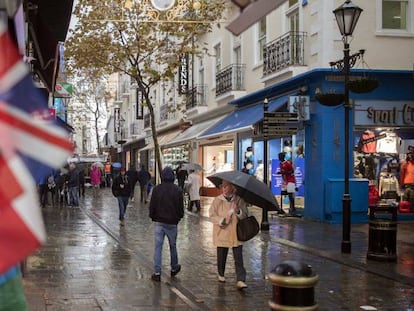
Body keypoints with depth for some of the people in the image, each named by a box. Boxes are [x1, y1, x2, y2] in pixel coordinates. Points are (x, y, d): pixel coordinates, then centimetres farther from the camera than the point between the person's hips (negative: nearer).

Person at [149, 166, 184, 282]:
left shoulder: (156, 189, -6)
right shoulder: (177, 190, -6)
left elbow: (152, 206, -3)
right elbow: (181, 207, -2)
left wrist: (153, 217, 12)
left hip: (159, 222, -1)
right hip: (172, 222, 1)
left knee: (157, 247, 1)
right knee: (173, 246, 16)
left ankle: (157, 273, -2)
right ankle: (174, 268, 32)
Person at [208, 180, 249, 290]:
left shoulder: (239, 200, 2)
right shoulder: (217, 200, 1)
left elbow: (245, 215, 3)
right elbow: (212, 215, -1)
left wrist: (238, 211, -17)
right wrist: (221, 221, -18)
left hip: (236, 234, 0)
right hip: (221, 233, 1)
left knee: (238, 258, -7)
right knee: (221, 256, 11)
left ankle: (240, 280, -9)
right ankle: (221, 274, 35)